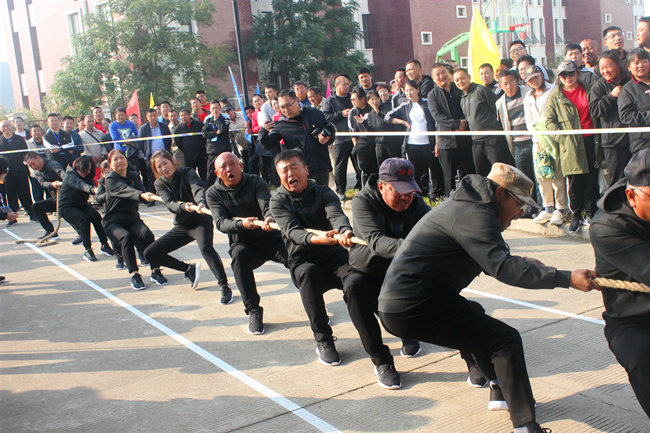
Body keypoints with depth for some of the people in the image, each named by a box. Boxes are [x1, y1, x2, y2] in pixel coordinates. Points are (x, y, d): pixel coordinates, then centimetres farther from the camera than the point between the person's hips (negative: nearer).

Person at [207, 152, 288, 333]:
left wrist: (269, 218, -42)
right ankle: (253, 311, -24)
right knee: (239, 255, -35)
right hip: (242, 243, 0)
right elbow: (220, 223, -13)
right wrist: (241, 223, -34)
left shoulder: (256, 182, -1)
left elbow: (267, 205, -18)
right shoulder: (213, 193, 1)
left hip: (270, 237, 0)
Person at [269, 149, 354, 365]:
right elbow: (293, 231, -16)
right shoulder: (278, 201, 2)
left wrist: (344, 231, -43)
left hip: (334, 254, 1)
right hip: (302, 260, 0)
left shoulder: (323, 192, 4)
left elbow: (336, 214, -18)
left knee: (353, 274, -33)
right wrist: (317, 239, -39)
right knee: (309, 273, -37)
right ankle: (323, 339, -27)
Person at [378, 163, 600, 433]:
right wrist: (566, 278, -27)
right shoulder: (474, 215, -14)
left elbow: (493, 263, 25)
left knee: (475, 317, 31)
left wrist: (529, 266, 12)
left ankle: (500, 390, 37)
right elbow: (503, 268, -26)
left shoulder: (467, 206, 19)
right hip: (412, 309, -11)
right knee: (506, 340, -8)